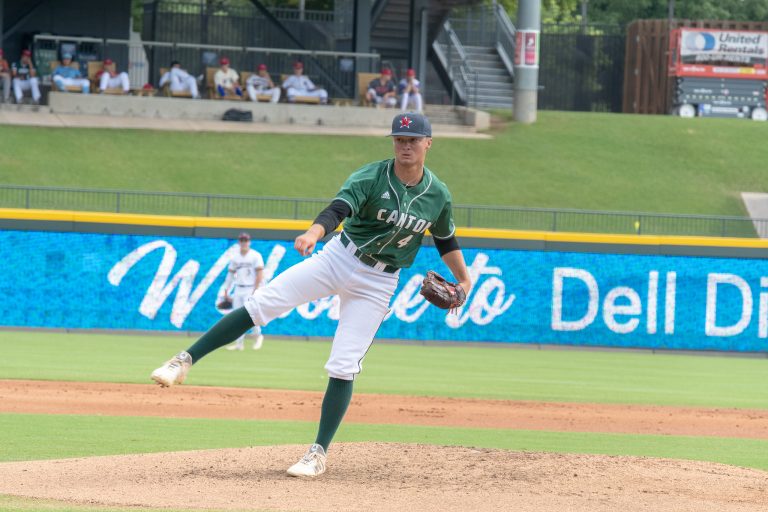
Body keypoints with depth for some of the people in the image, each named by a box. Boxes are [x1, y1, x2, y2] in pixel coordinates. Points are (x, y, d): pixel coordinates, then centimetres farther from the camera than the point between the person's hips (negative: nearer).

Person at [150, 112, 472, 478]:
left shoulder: (439, 196, -3)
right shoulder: (371, 177, -14)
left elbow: (446, 239, 16)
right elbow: (338, 209, -31)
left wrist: (463, 280, 17)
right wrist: (314, 232, -51)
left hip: (377, 283, 1)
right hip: (338, 258, -1)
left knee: (343, 367, -7)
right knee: (261, 304, -16)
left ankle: (318, 454, 2)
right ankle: (185, 361, -10)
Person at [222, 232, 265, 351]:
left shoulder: (255, 256, -4)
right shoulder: (235, 257, 12)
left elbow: (260, 275, -9)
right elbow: (230, 274, 15)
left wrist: (255, 291, -16)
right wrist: (226, 291, 10)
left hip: (250, 289, -6)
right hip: (238, 290, 6)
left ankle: (258, 335, 9)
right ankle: (239, 343, 6)